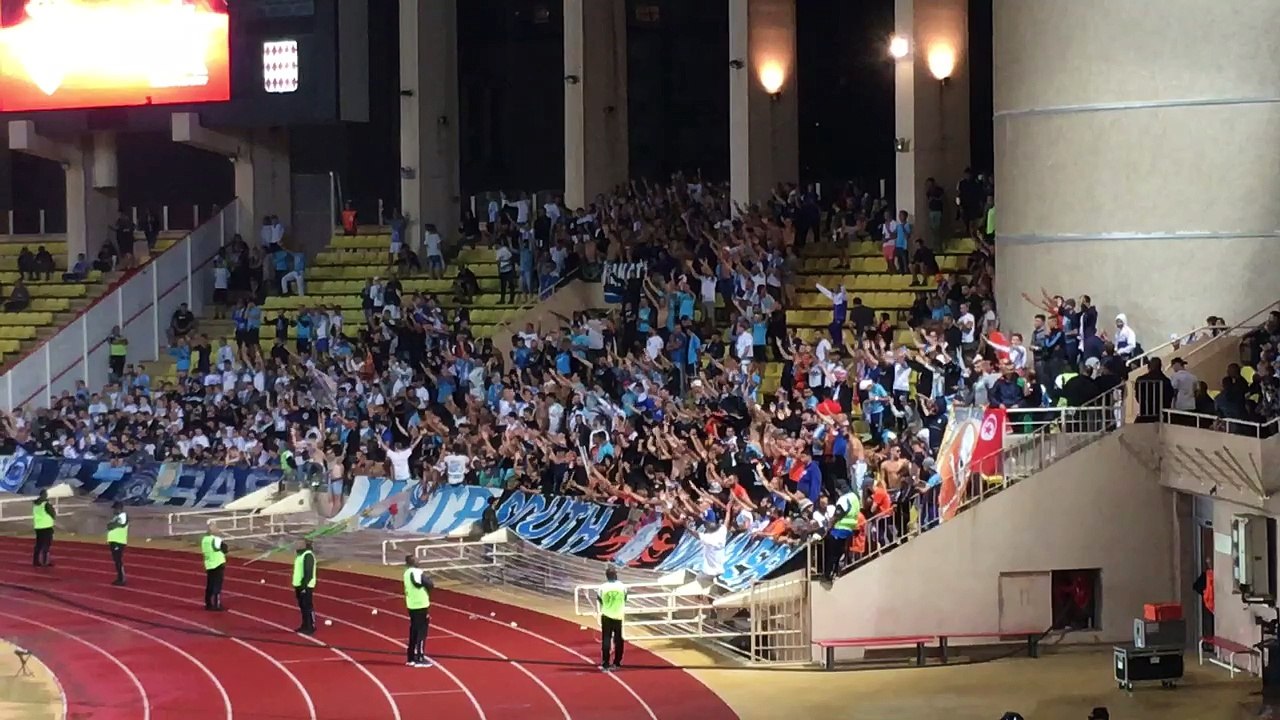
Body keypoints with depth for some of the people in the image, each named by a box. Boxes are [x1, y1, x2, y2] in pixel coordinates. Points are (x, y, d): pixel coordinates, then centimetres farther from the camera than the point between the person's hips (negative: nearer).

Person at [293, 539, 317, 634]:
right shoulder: (300, 555, 15)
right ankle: (305, 626, 23)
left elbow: (309, 573, -22)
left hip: (306, 586, -10)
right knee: (302, 607, 15)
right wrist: (296, 585, 21)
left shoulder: (308, 555, -17)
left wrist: (304, 586, -24)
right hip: (299, 585, 10)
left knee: (308, 607, -7)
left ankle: (311, 627, -4)